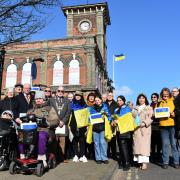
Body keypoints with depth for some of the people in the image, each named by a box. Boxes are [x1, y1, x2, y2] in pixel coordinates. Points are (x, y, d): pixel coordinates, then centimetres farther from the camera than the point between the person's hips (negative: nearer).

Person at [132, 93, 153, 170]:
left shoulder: (149, 108, 9)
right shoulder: (134, 108, 18)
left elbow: (151, 118, -2)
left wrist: (144, 123, -16)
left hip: (145, 129, -3)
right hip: (136, 129, 3)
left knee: (144, 144, -8)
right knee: (137, 144, -1)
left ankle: (145, 162, -7)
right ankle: (140, 161, 3)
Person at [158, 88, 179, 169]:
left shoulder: (173, 101, 6)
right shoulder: (160, 103, 13)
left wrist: (173, 114, -17)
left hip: (172, 124, -1)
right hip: (163, 125, 2)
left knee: (174, 144, 2)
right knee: (165, 144, 4)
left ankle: (176, 162, 11)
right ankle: (165, 162, 11)